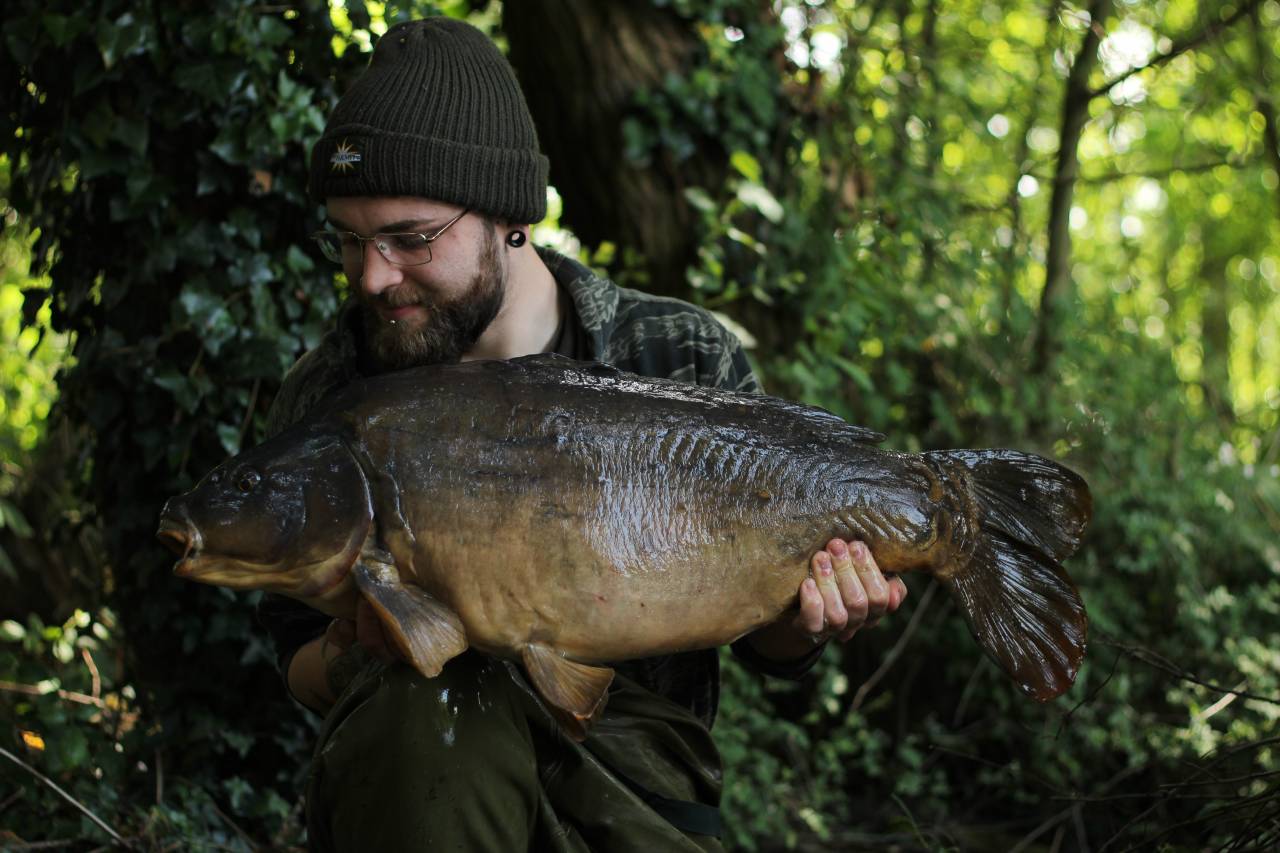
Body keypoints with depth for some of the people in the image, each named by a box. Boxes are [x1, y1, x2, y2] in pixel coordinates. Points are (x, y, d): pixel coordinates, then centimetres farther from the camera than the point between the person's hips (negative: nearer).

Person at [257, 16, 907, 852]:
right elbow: (303, 670, 6)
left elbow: (765, 643, 6)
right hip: (418, 768, 1)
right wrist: (349, 658, -17)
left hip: (634, 772, -1)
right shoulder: (327, 397, 0)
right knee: (424, 707, -33)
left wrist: (802, 627, -18)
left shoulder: (687, 361, -2)